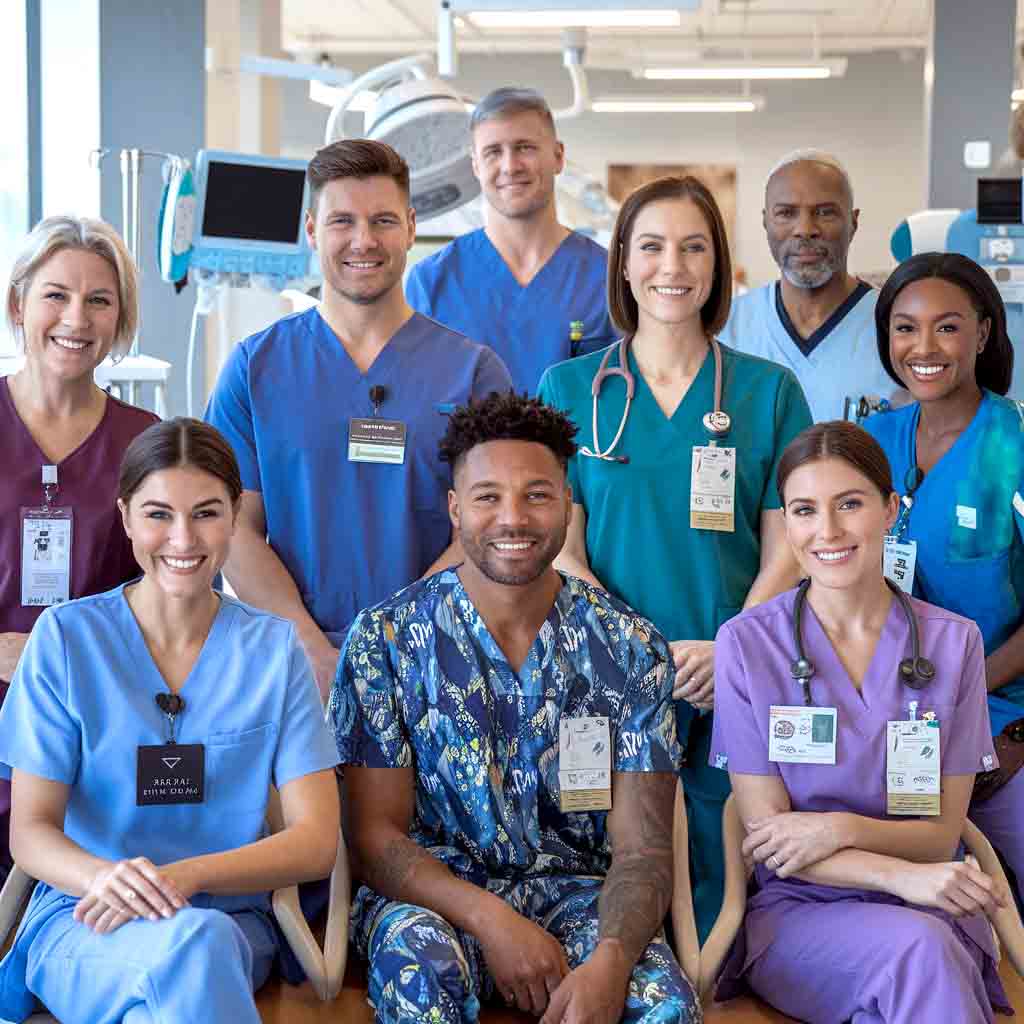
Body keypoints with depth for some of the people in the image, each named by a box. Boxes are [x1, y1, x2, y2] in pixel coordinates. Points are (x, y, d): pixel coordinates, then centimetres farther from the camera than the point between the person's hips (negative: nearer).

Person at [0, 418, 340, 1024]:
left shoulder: (274, 649, 3)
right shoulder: (66, 638, 1)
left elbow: (316, 842, -2)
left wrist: (184, 876, -20)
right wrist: (106, 877, -25)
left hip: (233, 922, 2)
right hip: (80, 924, -2)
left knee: (202, 940, -35)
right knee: (190, 944, -36)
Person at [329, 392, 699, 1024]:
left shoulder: (631, 650, -1)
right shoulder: (387, 640, -4)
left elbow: (641, 847, -6)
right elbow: (375, 836, -5)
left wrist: (611, 961, -28)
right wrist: (490, 919, -23)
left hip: (574, 891, 2)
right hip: (432, 892, -1)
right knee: (420, 960, -37)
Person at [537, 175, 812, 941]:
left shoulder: (770, 390, 6)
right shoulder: (570, 388, 5)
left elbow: (785, 550, 3)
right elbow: (558, 547, 1)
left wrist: (731, 649, -13)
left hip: (731, 686, 1)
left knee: (717, 868, 3)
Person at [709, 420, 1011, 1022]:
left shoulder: (953, 642, 4)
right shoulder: (746, 644, -2)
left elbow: (942, 834, 5)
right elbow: (768, 834, -4)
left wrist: (842, 829, -16)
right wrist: (900, 875, -21)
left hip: (925, 908, 2)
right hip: (795, 908, -2)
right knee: (920, 947, -33)